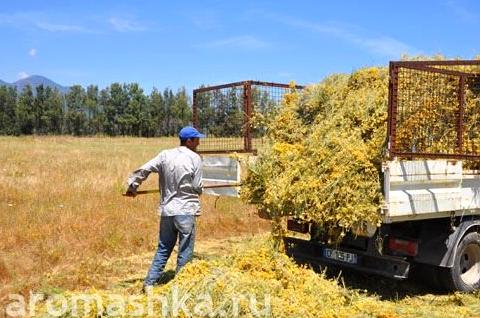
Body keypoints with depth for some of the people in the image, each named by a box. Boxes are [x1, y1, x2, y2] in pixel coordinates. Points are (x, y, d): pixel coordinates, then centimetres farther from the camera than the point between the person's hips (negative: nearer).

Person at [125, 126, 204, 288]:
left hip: (166, 210, 5)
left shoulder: (165, 155, 3)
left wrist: (133, 186, 15)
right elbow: (197, 187, -7)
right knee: (185, 252, 7)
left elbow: (143, 170, 1)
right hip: (186, 210, -5)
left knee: (163, 249, 18)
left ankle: (150, 282, 17)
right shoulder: (195, 158, -9)